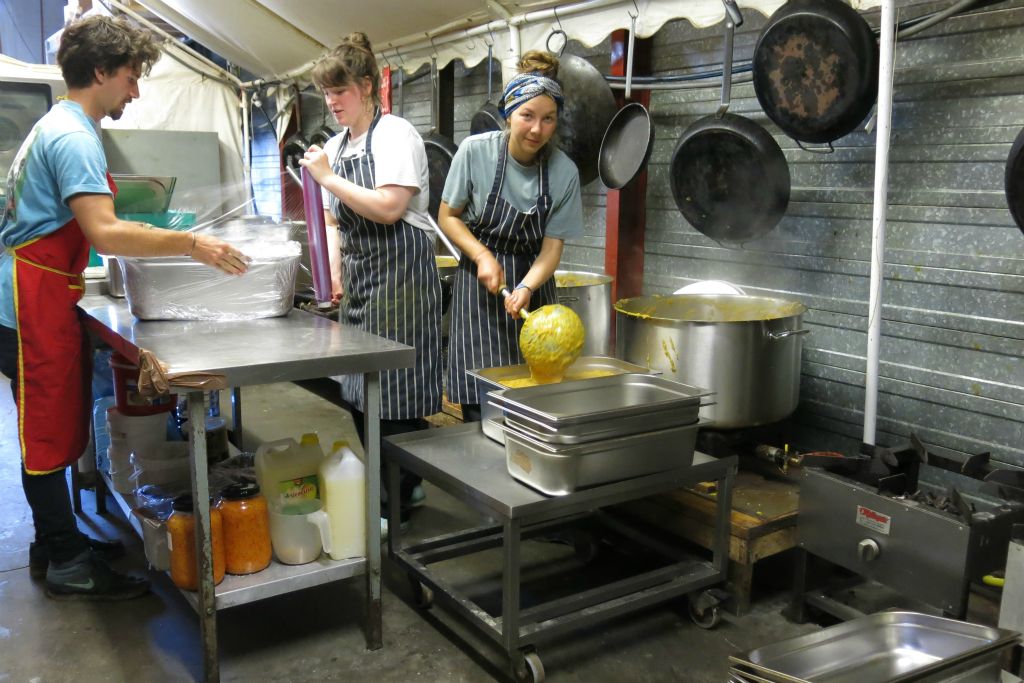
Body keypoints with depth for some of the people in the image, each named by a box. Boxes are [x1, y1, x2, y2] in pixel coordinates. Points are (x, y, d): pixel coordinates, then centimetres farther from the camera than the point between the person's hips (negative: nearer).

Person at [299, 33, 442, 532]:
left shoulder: (396, 135, -9)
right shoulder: (335, 147, 14)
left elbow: (389, 208, -21)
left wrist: (328, 178, -15)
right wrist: (335, 271, 6)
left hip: (398, 274, -8)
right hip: (358, 277, 8)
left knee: (394, 395, -4)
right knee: (358, 392, 11)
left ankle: (401, 499, 9)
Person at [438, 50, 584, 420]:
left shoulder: (565, 172, -10)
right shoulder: (475, 151, -12)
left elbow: (551, 247, -7)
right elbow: (448, 216, -2)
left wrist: (526, 288, -25)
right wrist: (482, 256, -18)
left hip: (532, 285, 2)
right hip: (479, 284, -1)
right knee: (482, 398, -7)